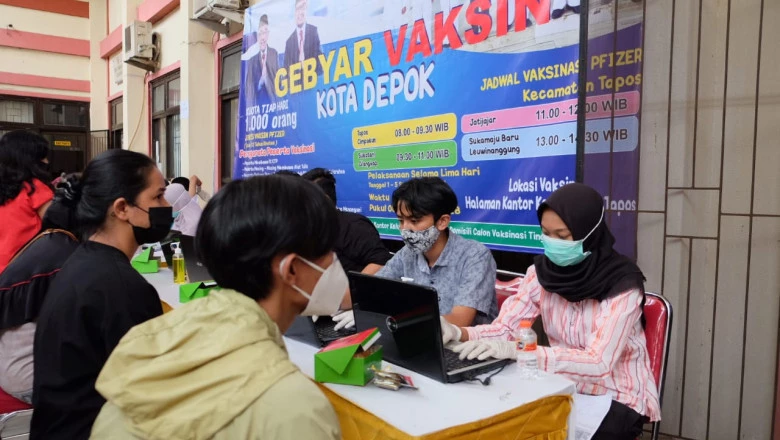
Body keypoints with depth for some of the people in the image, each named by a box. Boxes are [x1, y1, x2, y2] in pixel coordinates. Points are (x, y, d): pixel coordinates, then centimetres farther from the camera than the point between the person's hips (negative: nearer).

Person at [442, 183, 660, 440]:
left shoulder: (622, 284, -21)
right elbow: (504, 328, -9)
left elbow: (598, 362, -29)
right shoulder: (542, 272, -6)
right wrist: (458, 333, -30)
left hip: (618, 399, -4)